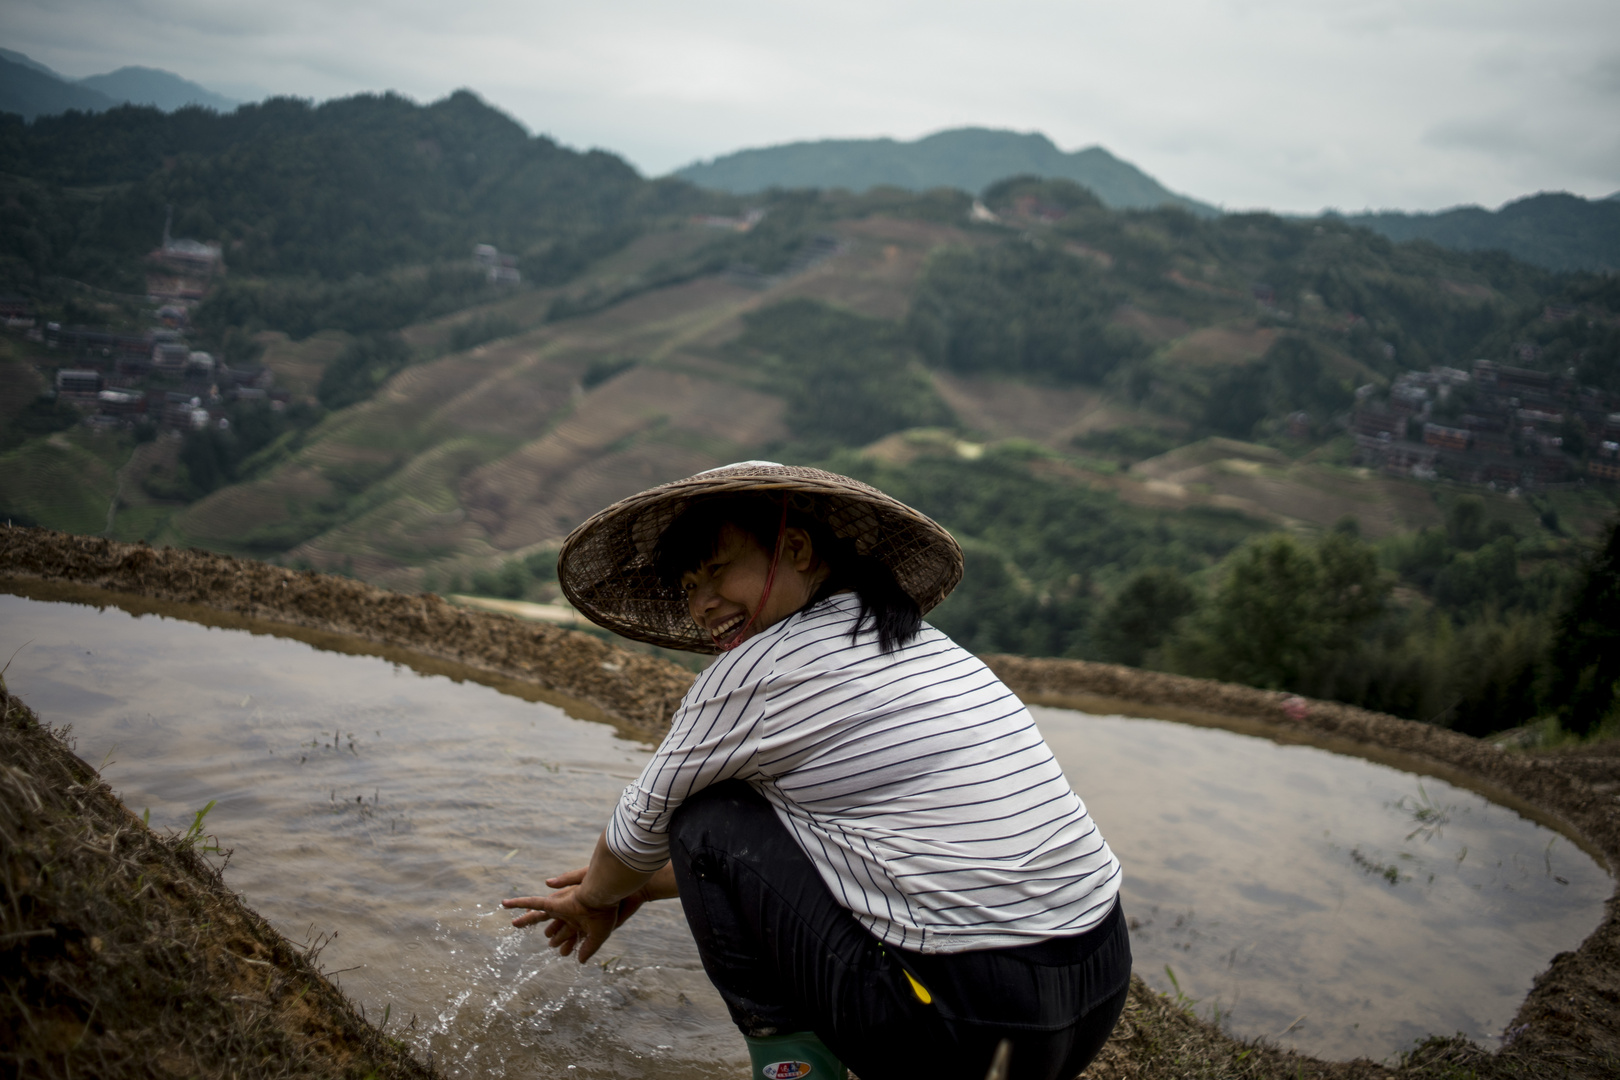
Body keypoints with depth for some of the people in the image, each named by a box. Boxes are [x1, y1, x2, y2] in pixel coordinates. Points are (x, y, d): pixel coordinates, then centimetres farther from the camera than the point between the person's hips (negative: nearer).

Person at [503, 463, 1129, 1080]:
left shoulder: (761, 668, -9)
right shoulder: (928, 647, 16)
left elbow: (645, 825, 7)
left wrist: (594, 899, 29)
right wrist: (640, 887, 32)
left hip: (967, 1024, -8)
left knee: (710, 822, 2)